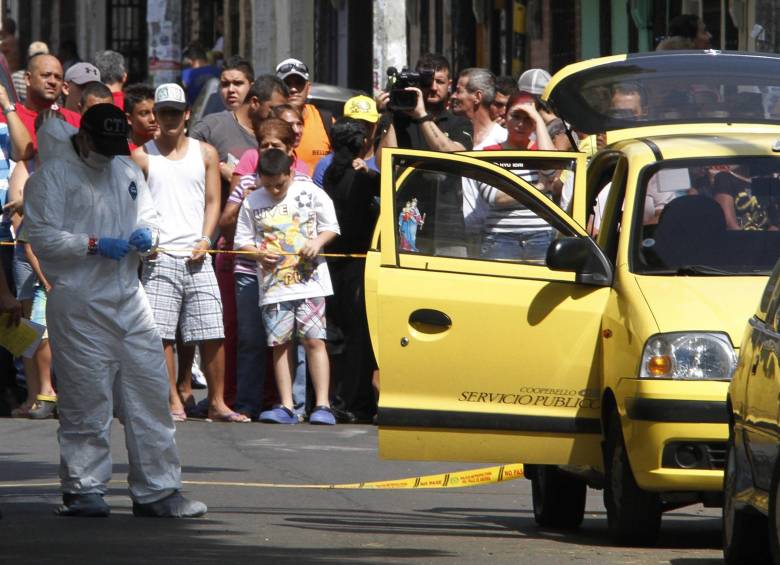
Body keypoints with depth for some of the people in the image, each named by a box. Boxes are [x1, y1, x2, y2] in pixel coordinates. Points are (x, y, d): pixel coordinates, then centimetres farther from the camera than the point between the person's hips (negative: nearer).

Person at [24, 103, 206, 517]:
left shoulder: (127, 172, 16)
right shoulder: (52, 176, -4)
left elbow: (148, 216, 27)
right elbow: (41, 236, -11)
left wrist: (146, 235, 3)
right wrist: (93, 245, -18)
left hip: (129, 299, 6)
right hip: (79, 304, -6)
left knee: (150, 391, 4)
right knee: (86, 398, -3)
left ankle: (157, 491, 8)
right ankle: (83, 488, 7)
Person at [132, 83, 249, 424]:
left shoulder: (205, 153, 13)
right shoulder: (142, 157, 8)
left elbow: (212, 202, 11)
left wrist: (205, 240, -4)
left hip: (196, 256, 1)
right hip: (159, 256, -1)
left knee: (212, 334, -2)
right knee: (161, 333, -6)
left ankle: (217, 403, 6)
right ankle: (174, 404, 0)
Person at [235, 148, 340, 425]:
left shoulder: (311, 194, 2)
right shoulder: (252, 203, 4)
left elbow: (331, 226, 9)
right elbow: (242, 240, 8)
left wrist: (318, 241, -11)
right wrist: (259, 253, -11)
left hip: (309, 281, -2)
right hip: (273, 286, 2)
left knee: (314, 340, -8)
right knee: (280, 344, 1)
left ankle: (322, 405, -8)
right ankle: (286, 407, 5)